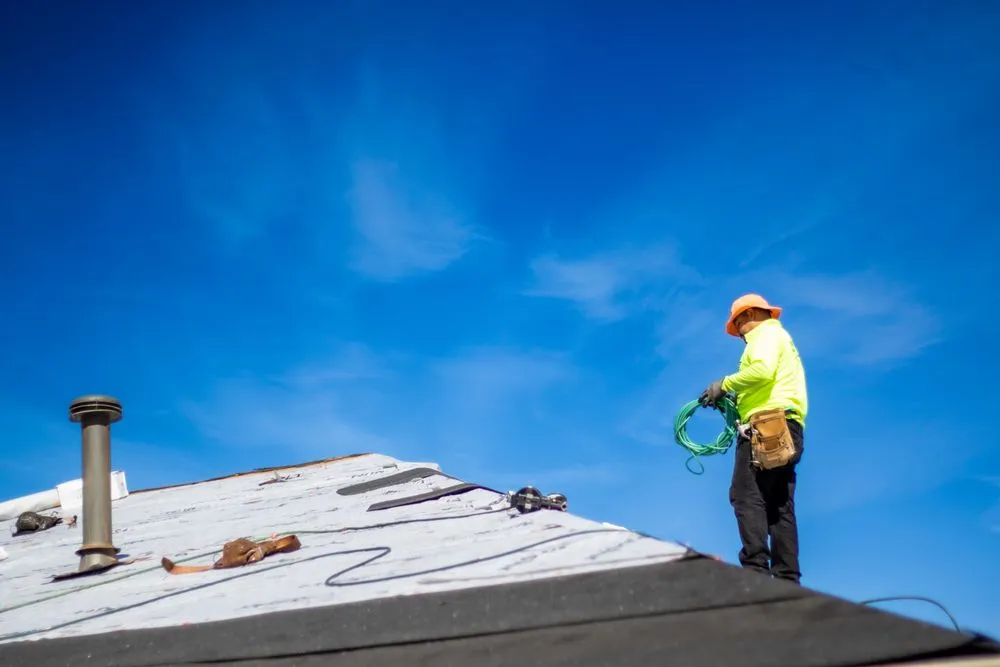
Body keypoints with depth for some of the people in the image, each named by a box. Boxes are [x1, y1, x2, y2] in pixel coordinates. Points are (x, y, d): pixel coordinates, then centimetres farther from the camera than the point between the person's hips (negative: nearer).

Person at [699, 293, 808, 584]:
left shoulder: (767, 333, 3)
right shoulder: (781, 339, 32)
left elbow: (763, 370, -18)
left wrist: (725, 384, -8)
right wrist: (732, 401, 17)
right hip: (787, 428, 10)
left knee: (747, 496, -16)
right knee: (780, 505, 5)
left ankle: (756, 568, -26)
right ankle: (786, 576, 0)